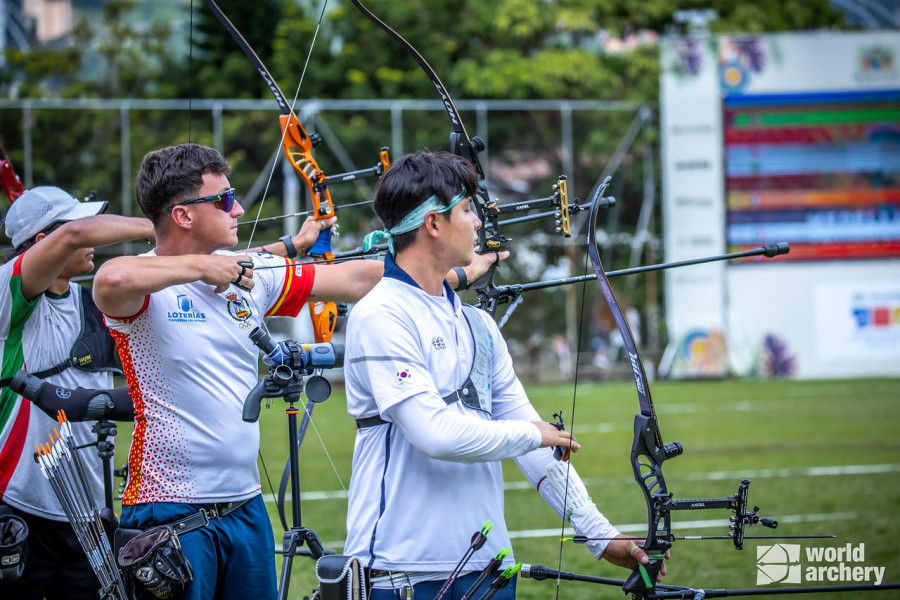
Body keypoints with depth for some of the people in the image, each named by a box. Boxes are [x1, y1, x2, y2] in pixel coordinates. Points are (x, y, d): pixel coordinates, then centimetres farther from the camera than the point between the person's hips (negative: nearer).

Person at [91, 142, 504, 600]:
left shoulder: (252, 274, 10)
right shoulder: (146, 285, -11)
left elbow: (355, 280, 16)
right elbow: (111, 281, -36)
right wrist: (201, 266, -23)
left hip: (245, 507, 7)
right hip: (171, 510, -7)